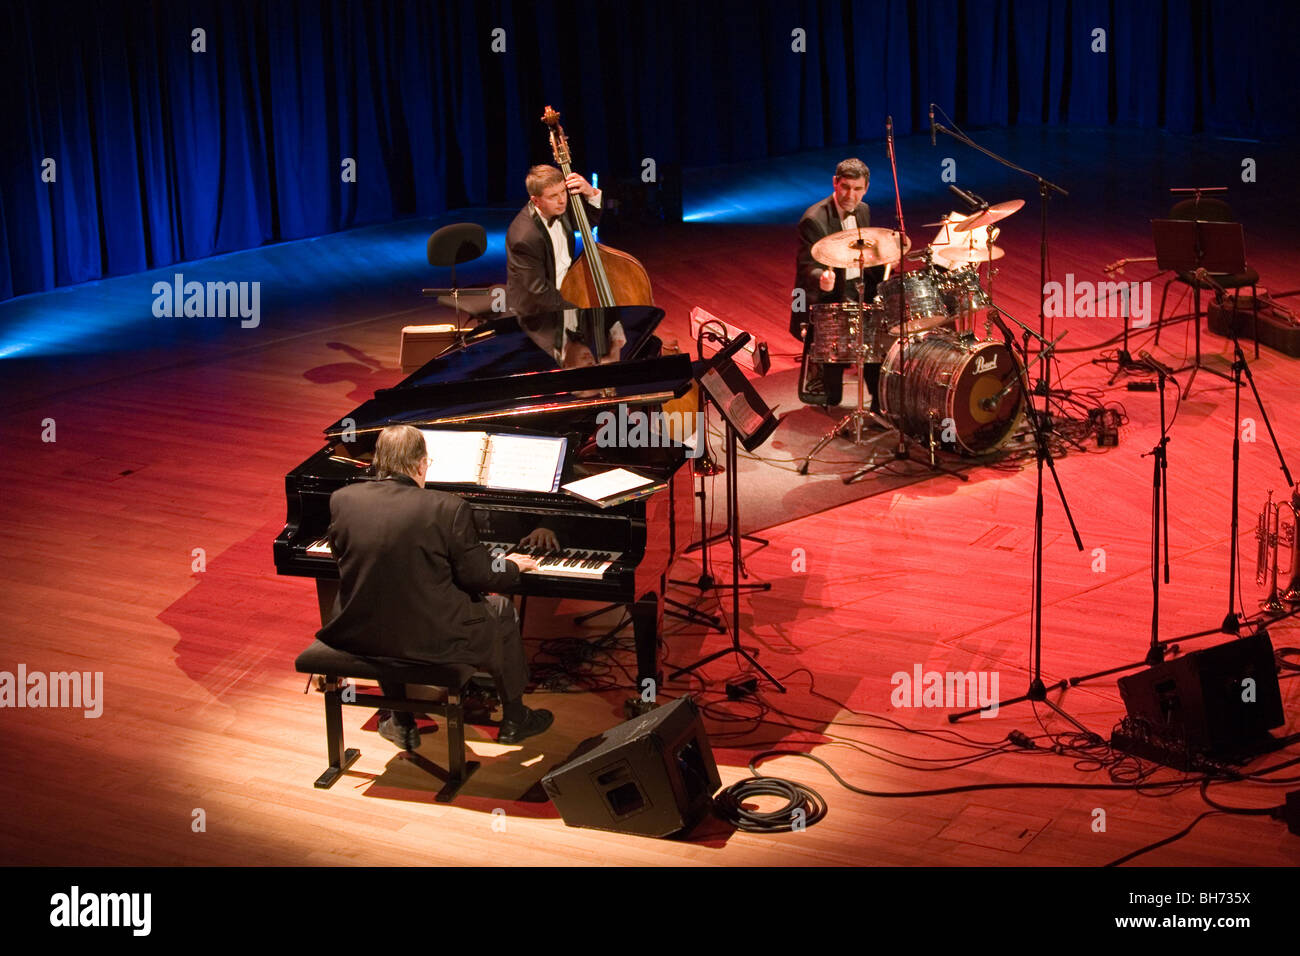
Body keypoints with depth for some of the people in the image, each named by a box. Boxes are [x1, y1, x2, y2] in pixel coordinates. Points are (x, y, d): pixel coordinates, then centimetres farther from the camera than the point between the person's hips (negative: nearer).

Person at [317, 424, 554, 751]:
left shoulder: (343, 499, -5)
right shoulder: (448, 508, -15)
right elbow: (477, 574, -7)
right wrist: (511, 566, 16)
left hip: (358, 636, 4)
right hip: (430, 640, -4)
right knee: (501, 610, 23)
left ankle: (401, 723, 40)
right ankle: (514, 718, 38)